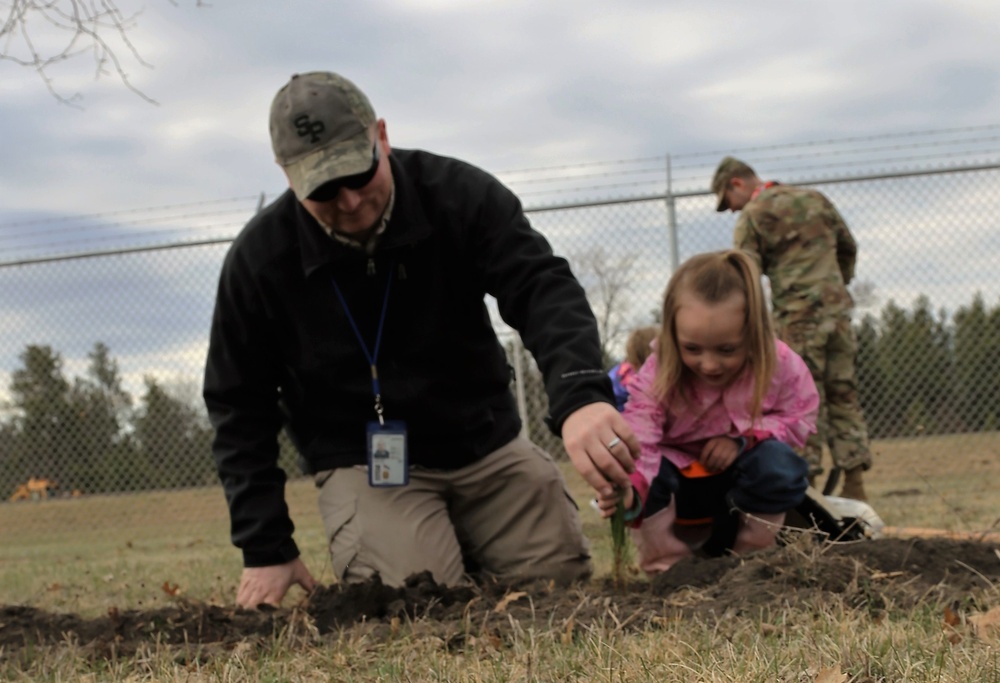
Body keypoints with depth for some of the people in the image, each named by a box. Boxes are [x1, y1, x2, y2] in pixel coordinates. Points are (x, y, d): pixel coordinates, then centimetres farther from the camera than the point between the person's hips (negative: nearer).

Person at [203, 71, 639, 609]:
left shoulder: (459, 195, -14)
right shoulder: (259, 258, -13)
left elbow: (541, 288, -28)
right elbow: (239, 405, -4)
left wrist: (580, 395, -50)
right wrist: (266, 549, -8)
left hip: (487, 446, 2)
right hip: (363, 463, -2)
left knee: (564, 581, -4)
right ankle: (357, 562, 10)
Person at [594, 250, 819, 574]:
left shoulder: (779, 365, -23)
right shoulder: (657, 376, -27)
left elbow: (800, 418, -10)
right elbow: (638, 446, -39)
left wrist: (743, 438, -27)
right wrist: (629, 491, -62)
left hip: (737, 477, 1)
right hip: (680, 482, -1)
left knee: (780, 464, -31)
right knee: (653, 472, -34)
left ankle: (749, 556, -9)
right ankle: (668, 566, -14)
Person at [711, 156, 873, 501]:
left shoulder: (752, 216, -3)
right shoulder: (815, 199, 15)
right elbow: (848, 247, 23)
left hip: (796, 315, -6)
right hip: (837, 308, 6)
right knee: (844, 396, 8)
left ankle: (806, 481, -4)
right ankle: (854, 483, 8)